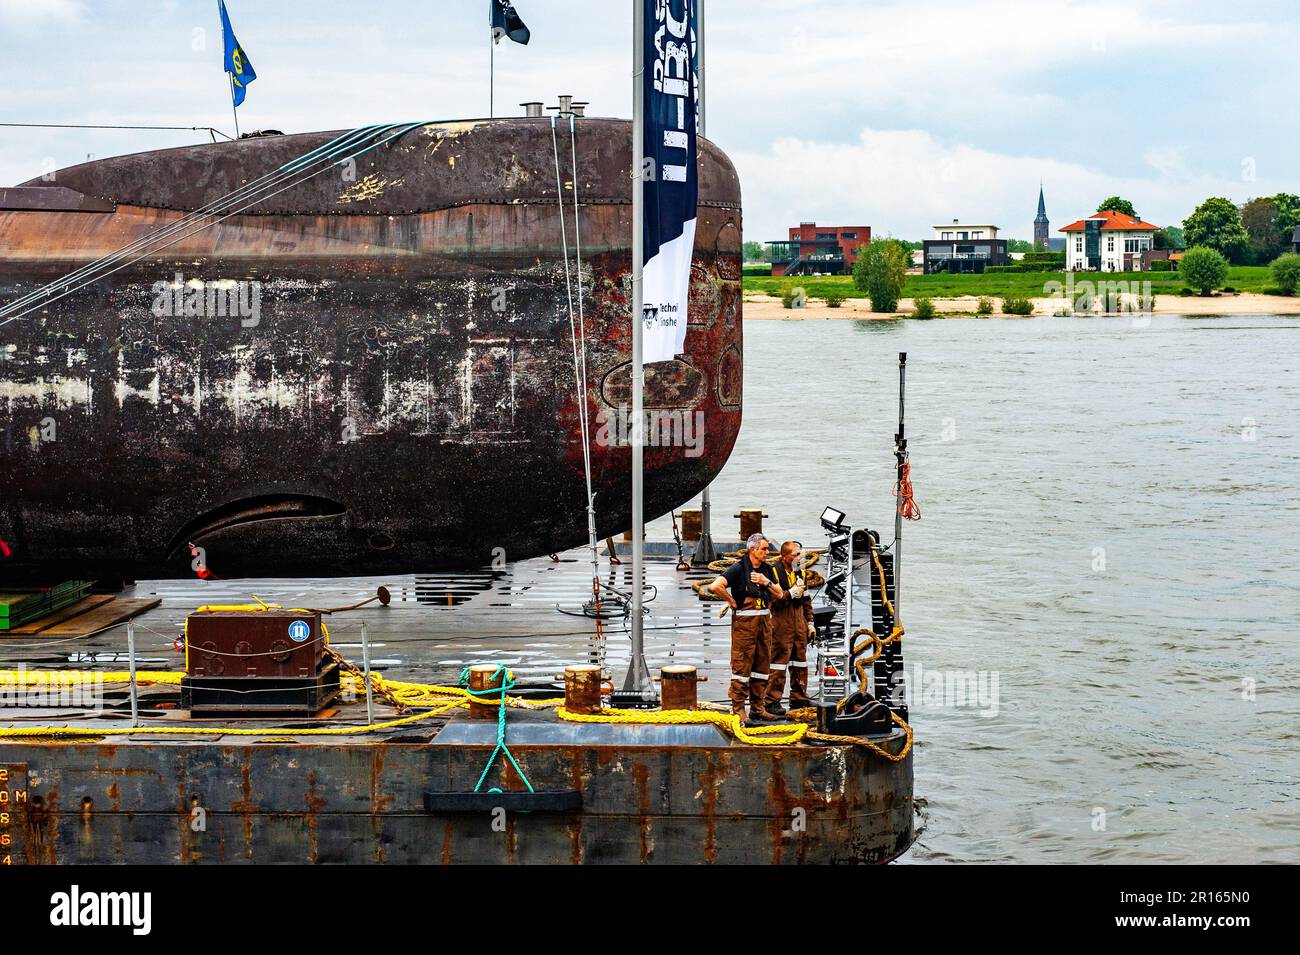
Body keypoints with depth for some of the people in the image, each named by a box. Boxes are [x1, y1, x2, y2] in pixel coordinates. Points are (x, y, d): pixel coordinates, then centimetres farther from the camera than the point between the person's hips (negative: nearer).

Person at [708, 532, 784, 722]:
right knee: (742, 665, -6)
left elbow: (779, 594, 12)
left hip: (764, 620, 7)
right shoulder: (738, 568, -10)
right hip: (744, 621, -7)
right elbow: (715, 587, -20)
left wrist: (767, 582, -5)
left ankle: (757, 708, 16)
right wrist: (732, 602, -11)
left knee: (762, 664, 9)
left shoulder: (767, 569, 12)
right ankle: (738, 709, -2)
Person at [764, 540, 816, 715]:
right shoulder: (775, 572, -12)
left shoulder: (800, 572, 13)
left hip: (799, 622, 8)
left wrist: (810, 622, 18)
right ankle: (771, 702, -6)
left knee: (800, 660, 13)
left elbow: (806, 600, 21)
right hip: (781, 622, -8)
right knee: (779, 660, -9)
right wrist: (791, 593, -22)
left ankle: (799, 698, 23)